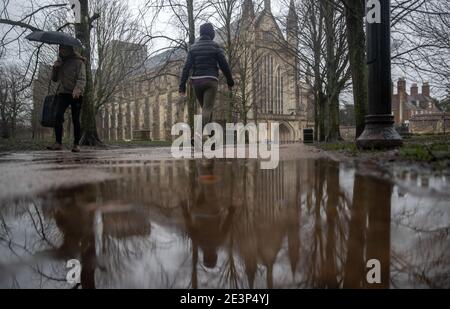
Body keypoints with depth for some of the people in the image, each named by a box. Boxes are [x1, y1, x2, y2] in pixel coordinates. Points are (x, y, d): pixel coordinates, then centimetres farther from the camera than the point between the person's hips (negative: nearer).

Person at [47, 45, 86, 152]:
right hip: (63, 93, 4)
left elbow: (82, 78, -11)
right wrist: (55, 68, 2)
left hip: (75, 94, -4)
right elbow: (54, 79, 21)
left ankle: (76, 144, 3)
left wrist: (77, 89, -31)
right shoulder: (60, 62, 19)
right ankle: (58, 143, -17)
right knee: (58, 116, -15)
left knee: (75, 119, -5)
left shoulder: (78, 62, 1)